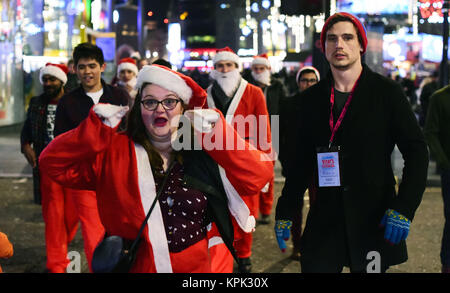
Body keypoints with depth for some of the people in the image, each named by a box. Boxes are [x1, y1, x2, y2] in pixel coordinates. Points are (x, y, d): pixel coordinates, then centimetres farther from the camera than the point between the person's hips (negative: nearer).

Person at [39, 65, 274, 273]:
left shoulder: (207, 150, -2)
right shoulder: (113, 151, -2)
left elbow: (257, 177, -12)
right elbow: (53, 162, -7)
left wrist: (216, 132, -17)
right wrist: (98, 127, -16)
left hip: (200, 266, 0)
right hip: (132, 265, 0)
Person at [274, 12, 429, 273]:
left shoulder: (387, 92, -1)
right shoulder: (313, 98, 8)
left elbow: (417, 152, -3)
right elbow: (301, 160, 13)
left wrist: (404, 209, -13)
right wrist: (285, 212, 7)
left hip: (375, 220, -2)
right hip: (325, 220, 2)